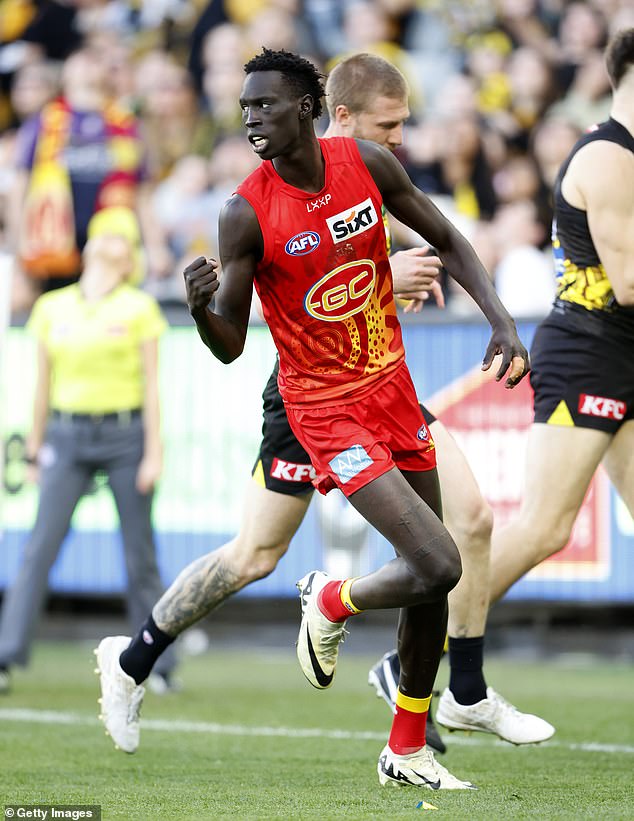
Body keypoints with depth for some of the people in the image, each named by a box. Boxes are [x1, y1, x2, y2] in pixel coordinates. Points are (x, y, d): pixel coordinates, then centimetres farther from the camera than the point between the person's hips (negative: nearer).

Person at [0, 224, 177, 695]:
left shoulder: (139, 308, 2)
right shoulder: (51, 308, 10)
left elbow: (152, 385, -1)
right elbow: (44, 383, 15)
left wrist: (153, 453, -7)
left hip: (125, 435, -2)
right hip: (68, 435, 2)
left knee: (140, 557, 1)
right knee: (39, 549, -7)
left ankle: (160, 665, 9)